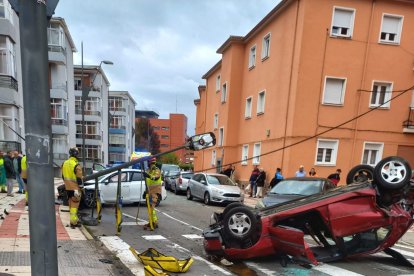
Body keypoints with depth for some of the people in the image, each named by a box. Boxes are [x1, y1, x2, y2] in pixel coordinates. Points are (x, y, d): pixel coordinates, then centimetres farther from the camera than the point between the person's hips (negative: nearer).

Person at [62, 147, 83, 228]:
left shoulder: (64, 163, 5)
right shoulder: (76, 165, -19)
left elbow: (63, 176, 15)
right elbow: (79, 178, -18)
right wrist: (81, 187, -10)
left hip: (67, 187, 8)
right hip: (75, 188, -7)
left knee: (71, 204, 17)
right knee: (74, 205, 0)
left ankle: (75, 220, 27)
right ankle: (73, 222, 3)